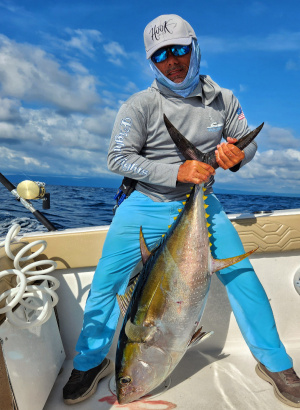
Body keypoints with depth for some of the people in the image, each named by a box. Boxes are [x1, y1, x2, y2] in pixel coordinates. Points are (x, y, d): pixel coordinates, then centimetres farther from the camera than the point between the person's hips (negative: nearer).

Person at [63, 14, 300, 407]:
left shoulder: (223, 99, 0)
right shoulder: (139, 105, -10)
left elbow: (249, 142, 6)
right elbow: (118, 157, -16)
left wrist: (236, 155, -20)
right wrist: (177, 172, -27)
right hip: (146, 205, -1)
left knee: (242, 276, -3)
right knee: (106, 282, -5)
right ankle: (91, 362, 23)